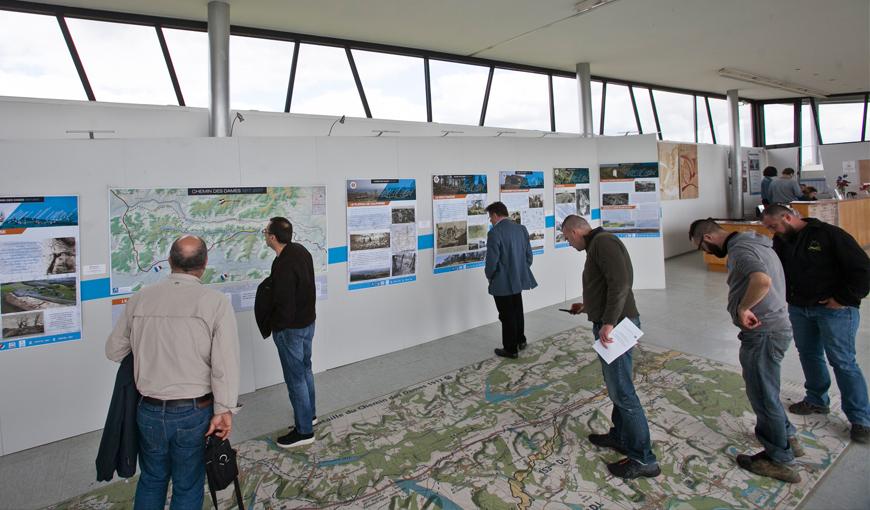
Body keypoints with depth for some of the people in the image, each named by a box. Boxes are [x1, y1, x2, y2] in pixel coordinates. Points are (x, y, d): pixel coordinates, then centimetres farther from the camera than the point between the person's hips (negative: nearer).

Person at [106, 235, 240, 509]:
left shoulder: (139, 299, -3)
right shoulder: (216, 301, -15)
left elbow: (113, 350, 7)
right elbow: (225, 363, -18)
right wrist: (224, 409, -11)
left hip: (149, 411, 3)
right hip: (194, 413, -3)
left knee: (151, 479, 25)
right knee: (188, 487, 15)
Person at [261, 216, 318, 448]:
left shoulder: (283, 266, -28)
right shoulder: (300, 250, 0)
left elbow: (284, 305, -24)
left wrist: (276, 326, -8)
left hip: (291, 328, -9)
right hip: (308, 321, 9)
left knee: (295, 378, 3)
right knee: (305, 369, 23)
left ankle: (304, 431, 16)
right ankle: (310, 414, 39)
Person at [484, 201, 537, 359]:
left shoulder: (495, 232, -19)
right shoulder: (522, 229, 3)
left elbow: (492, 261, -20)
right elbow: (529, 255, 6)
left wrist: (489, 276, -2)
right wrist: (522, 271, 17)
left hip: (502, 283, -7)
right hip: (518, 280, 7)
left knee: (507, 316, 6)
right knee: (517, 311, 24)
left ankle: (511, 349, 18)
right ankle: (521, 340, 40)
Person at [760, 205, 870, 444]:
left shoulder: (829, 234, -15)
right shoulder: (781, 242, 5)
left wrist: (843, 299, -14)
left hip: (834, 309, -7)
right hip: (799, 308, 7)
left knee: (843, 361, -2)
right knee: (809, 355, 17)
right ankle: (817, 401, 36)